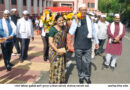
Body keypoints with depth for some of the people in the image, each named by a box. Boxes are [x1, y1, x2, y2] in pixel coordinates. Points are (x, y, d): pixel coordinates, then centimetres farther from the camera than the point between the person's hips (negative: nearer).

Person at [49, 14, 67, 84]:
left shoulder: (63, 28, 5)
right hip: (54, 51, -6)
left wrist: (64, 48, 8)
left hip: (62, 51, 6)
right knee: (55, 67, 0)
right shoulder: (53, 29, -14)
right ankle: (54, 81, 15)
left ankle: (61, 81, 27)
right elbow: (50, 42, -16)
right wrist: (57, 50, -21)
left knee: (61, 66, 13)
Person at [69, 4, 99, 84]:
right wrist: (76, 22, -23)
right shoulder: (75, 20, -7)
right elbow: (71, 33, -16)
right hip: (78, 46, -1)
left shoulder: (89, 19, 0)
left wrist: (96, 42, 14)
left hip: (88, 46, 1)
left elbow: (93, 31, 10)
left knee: (87, 62, 11)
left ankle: (87, 76, 33)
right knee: (79, 63, 14)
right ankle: (81, 76, 35)